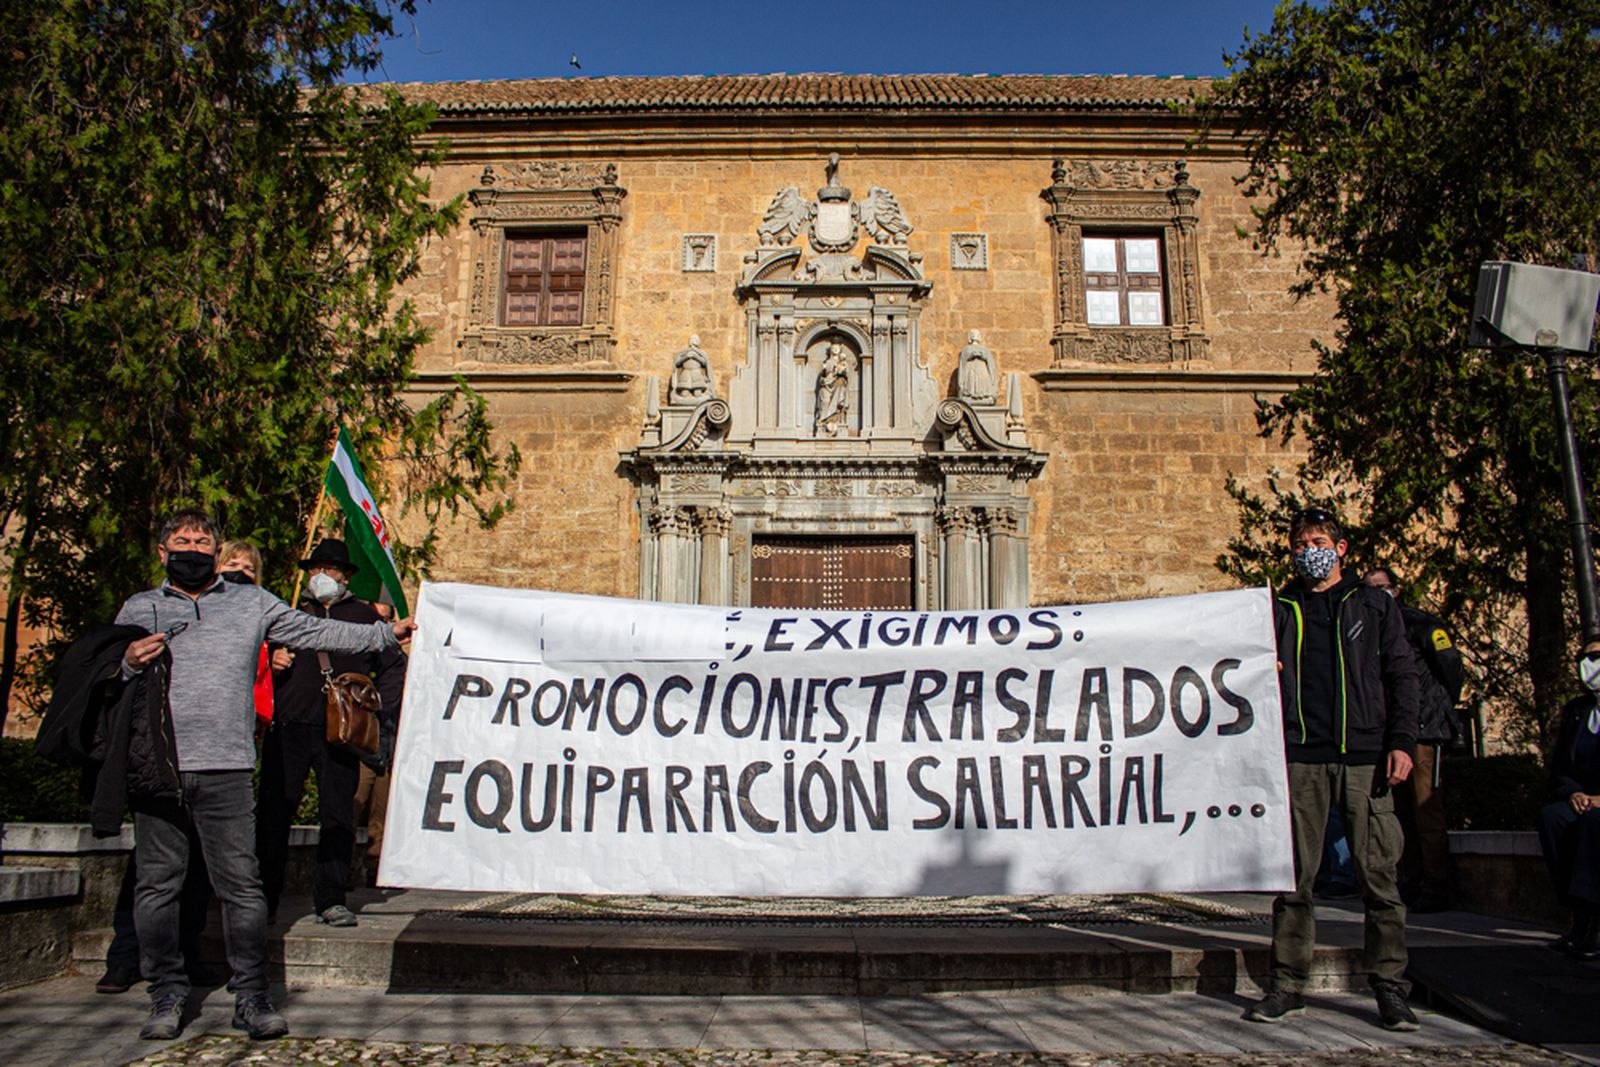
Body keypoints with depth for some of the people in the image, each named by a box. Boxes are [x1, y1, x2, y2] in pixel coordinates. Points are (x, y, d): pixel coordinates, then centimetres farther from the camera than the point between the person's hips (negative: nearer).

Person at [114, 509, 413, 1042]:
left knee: (241, 884, -2)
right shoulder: (138, 609, 16)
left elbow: (314, 632, 13)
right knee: (157, 884, 4)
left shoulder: (251, 602, 15)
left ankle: (251, 998, 6)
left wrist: (385, 634, 7)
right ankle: (167, 995, 17)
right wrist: (129, 664, -7)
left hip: (225, 767, -1)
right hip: (156, 764, 1)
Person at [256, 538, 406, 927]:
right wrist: (271, 663, 4)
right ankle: (263, 901, 7)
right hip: (288, 729, 2)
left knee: (338, 816, 1)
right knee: (274, 813, -2)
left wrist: (376, 709, 2)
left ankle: (331, 899, 9)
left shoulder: (364, 616, 11)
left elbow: (394, 668, 13)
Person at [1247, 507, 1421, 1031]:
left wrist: (1401, 742, -3)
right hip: (1300, 757, 1)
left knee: (1378, 875, -2)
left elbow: (1401, 675, 8)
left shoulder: (1374, 605, 13)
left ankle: (1390, 988, 9)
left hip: (1364, 757, -1)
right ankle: (1288, 984, 9)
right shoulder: (1279, 609, 16)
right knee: (1294, 875, 2)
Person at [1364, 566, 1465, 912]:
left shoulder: (1419, 623, -3)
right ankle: (1412, 885, 17)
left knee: (1426, 810, -7)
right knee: (1402, 811, 10)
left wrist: (1440, 711, 3)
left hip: (1424, 731, -7)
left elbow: (1453, 669, -7)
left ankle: (1435, 889, -2)